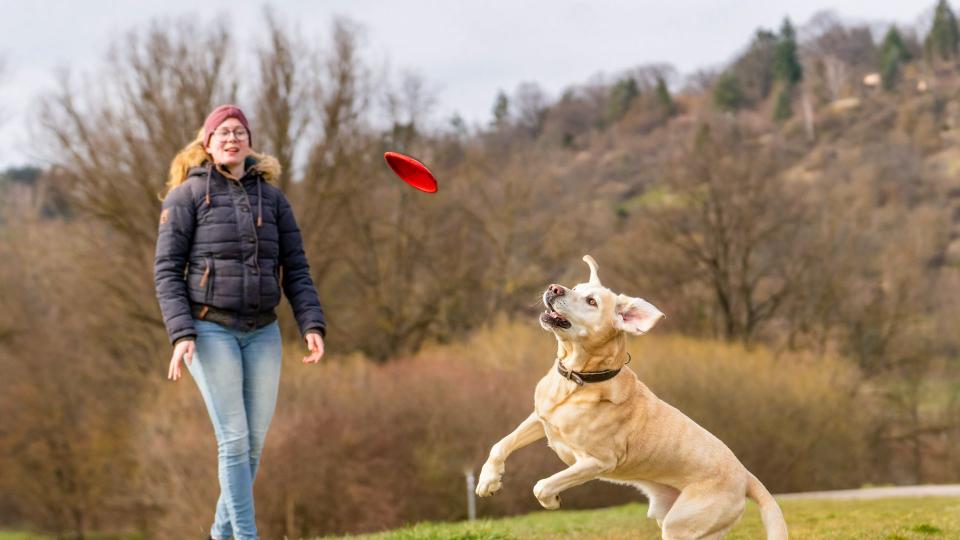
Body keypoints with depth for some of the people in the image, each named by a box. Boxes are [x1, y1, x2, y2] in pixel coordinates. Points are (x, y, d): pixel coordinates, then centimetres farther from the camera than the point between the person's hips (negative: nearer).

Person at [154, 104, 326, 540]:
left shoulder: (272, 198, 9)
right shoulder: (186, 196, -2)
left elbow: (296, 270, 9)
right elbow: (167, 271, -5)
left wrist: (312, 325, -5)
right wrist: (181, 335, -16)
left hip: (262, 333, 4)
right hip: (210, 330, -4)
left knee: (254, 441, 5)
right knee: (234, 438, -11)